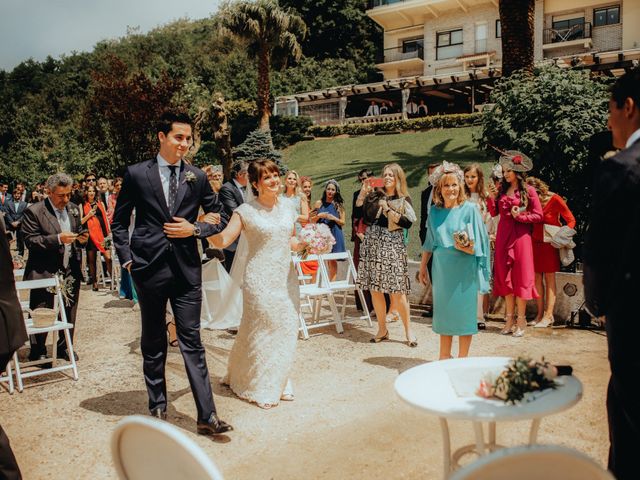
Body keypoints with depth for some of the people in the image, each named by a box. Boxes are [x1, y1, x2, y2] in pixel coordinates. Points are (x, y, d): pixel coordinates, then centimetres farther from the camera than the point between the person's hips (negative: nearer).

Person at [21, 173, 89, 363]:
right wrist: (58, 239, -25)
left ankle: (65, 347, 27)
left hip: (71, 270, 5)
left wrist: (82, 237, -3)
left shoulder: (74, 209, 8)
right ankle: (37, 352, 17)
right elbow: (30, 241, -15)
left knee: (70, 312, 12)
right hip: (44, 273, -5)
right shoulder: (34, 211, -10)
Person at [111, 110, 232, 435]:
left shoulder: (197, 177, 5)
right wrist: (127, 258, -2)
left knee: (192, 341, 1)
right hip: (149, 267, 0)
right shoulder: (136, 174, 1)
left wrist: (194, 229, -6)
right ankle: (157, 407, 28)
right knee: (153, 342, 13)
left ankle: (206, 416, 4)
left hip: (186, 268, 1)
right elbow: (119, 221, 7)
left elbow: (220, 219, 11)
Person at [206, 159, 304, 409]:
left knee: (286, 331, 10)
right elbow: (222, 241, -15)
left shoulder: (288, 207, 8)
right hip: (259, 280, -5)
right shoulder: (246, 211, -7)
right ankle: (258, 386, 20)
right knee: (260, 332, 2)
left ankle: (278, 383, 28)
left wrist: (303, 243, -1)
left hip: (286, 278, 5)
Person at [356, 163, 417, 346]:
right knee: (374, 289, 5)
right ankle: (382, 330, 17)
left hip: (393, 245, -4)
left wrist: (389, 210, -10)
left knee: (397, 290, -7)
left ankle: (408, 330, 7)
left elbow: (408, 222, -9)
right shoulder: (375, 197, 14)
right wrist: (363, 192, 5)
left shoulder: (404, 200, 5)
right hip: (372, 243, 4)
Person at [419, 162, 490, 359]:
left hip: (464, 270, -4)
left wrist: (465, 247, -25)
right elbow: (429, 242, 15)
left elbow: (479, 243, -6)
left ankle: (462, 358, 15)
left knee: (463, 311, 2)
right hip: (442, 269, 4)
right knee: (443, 311, 11)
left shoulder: (470, 209, -7)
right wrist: (423, 266, 17)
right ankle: (444, 356, 24)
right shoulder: (435, 211, 6)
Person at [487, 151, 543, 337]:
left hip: (520, 236, -4)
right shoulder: (502, 189, 10)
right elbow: (494, 212, 6)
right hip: (503, 237, 5)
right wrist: (491, 197, -7)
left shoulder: (528, 190, -2)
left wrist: (520, 216, -13)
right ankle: (509, 318, 14)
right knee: (505, 276, 6)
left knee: (520, 277, 0)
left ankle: (521, 320, 6)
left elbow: (538, 216, -3)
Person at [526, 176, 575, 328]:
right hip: (535, 242, 4)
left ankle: (548, 315, 2)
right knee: (537, 278, 1)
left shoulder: (554, 200, -8)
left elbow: (571, 220, -6)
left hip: (550, 243, -4)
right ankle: (540, 314, 8)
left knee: (549, 278, 0)